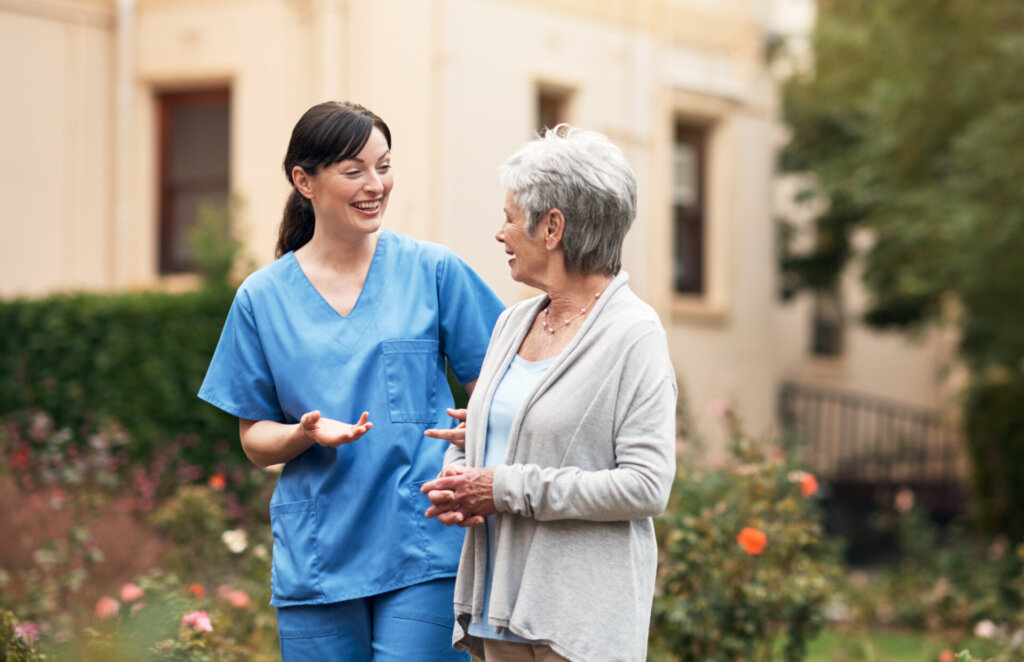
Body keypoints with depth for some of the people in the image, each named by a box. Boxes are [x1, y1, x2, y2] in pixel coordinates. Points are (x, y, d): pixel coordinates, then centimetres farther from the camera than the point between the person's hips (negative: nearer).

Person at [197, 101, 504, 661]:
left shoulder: (432, 271, 2)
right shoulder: (263, 298, 6)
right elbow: (255, 440, 10)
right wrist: (307, 434, -13)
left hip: (423, 550, -2)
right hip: (316, 558, 2)